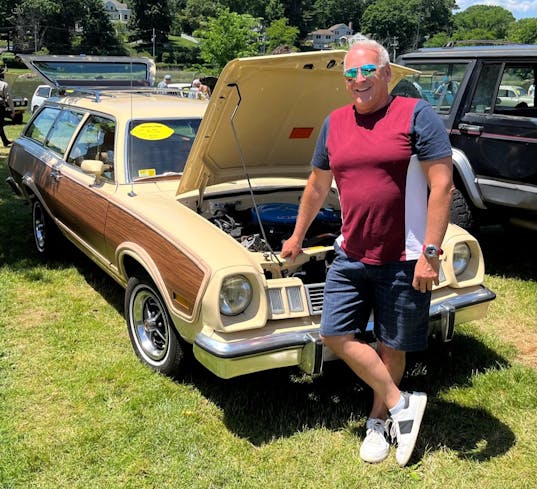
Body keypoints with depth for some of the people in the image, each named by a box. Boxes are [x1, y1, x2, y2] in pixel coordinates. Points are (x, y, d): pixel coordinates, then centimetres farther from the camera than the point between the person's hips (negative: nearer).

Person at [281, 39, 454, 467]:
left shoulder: (416, 115, -9)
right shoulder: (334, 123, 7)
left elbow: (442, 185, -13)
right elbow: (317, 186, 18)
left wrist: (430, 253, -19)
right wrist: (297, 237, 25)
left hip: (404, 259, -5)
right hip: (351, 255, 5)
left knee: (392, 346, 9)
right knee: (335, 334, 0)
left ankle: (379, 420, 32)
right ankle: (401, 404, 13)